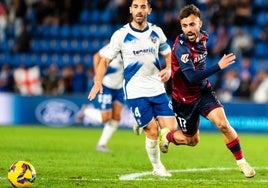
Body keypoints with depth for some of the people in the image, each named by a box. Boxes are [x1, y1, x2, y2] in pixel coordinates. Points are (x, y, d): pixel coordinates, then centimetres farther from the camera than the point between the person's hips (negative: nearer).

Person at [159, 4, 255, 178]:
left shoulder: (203, 37, -4)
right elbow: (192, 77, -36)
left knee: (223, 123, -19)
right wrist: (219, 66, -40)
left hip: (204, 91, 4)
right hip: (185, 98, -4)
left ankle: (242, 162, -6)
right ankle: (166, 135, 43)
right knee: (192, 141, 11)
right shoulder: (181, 47, -27)